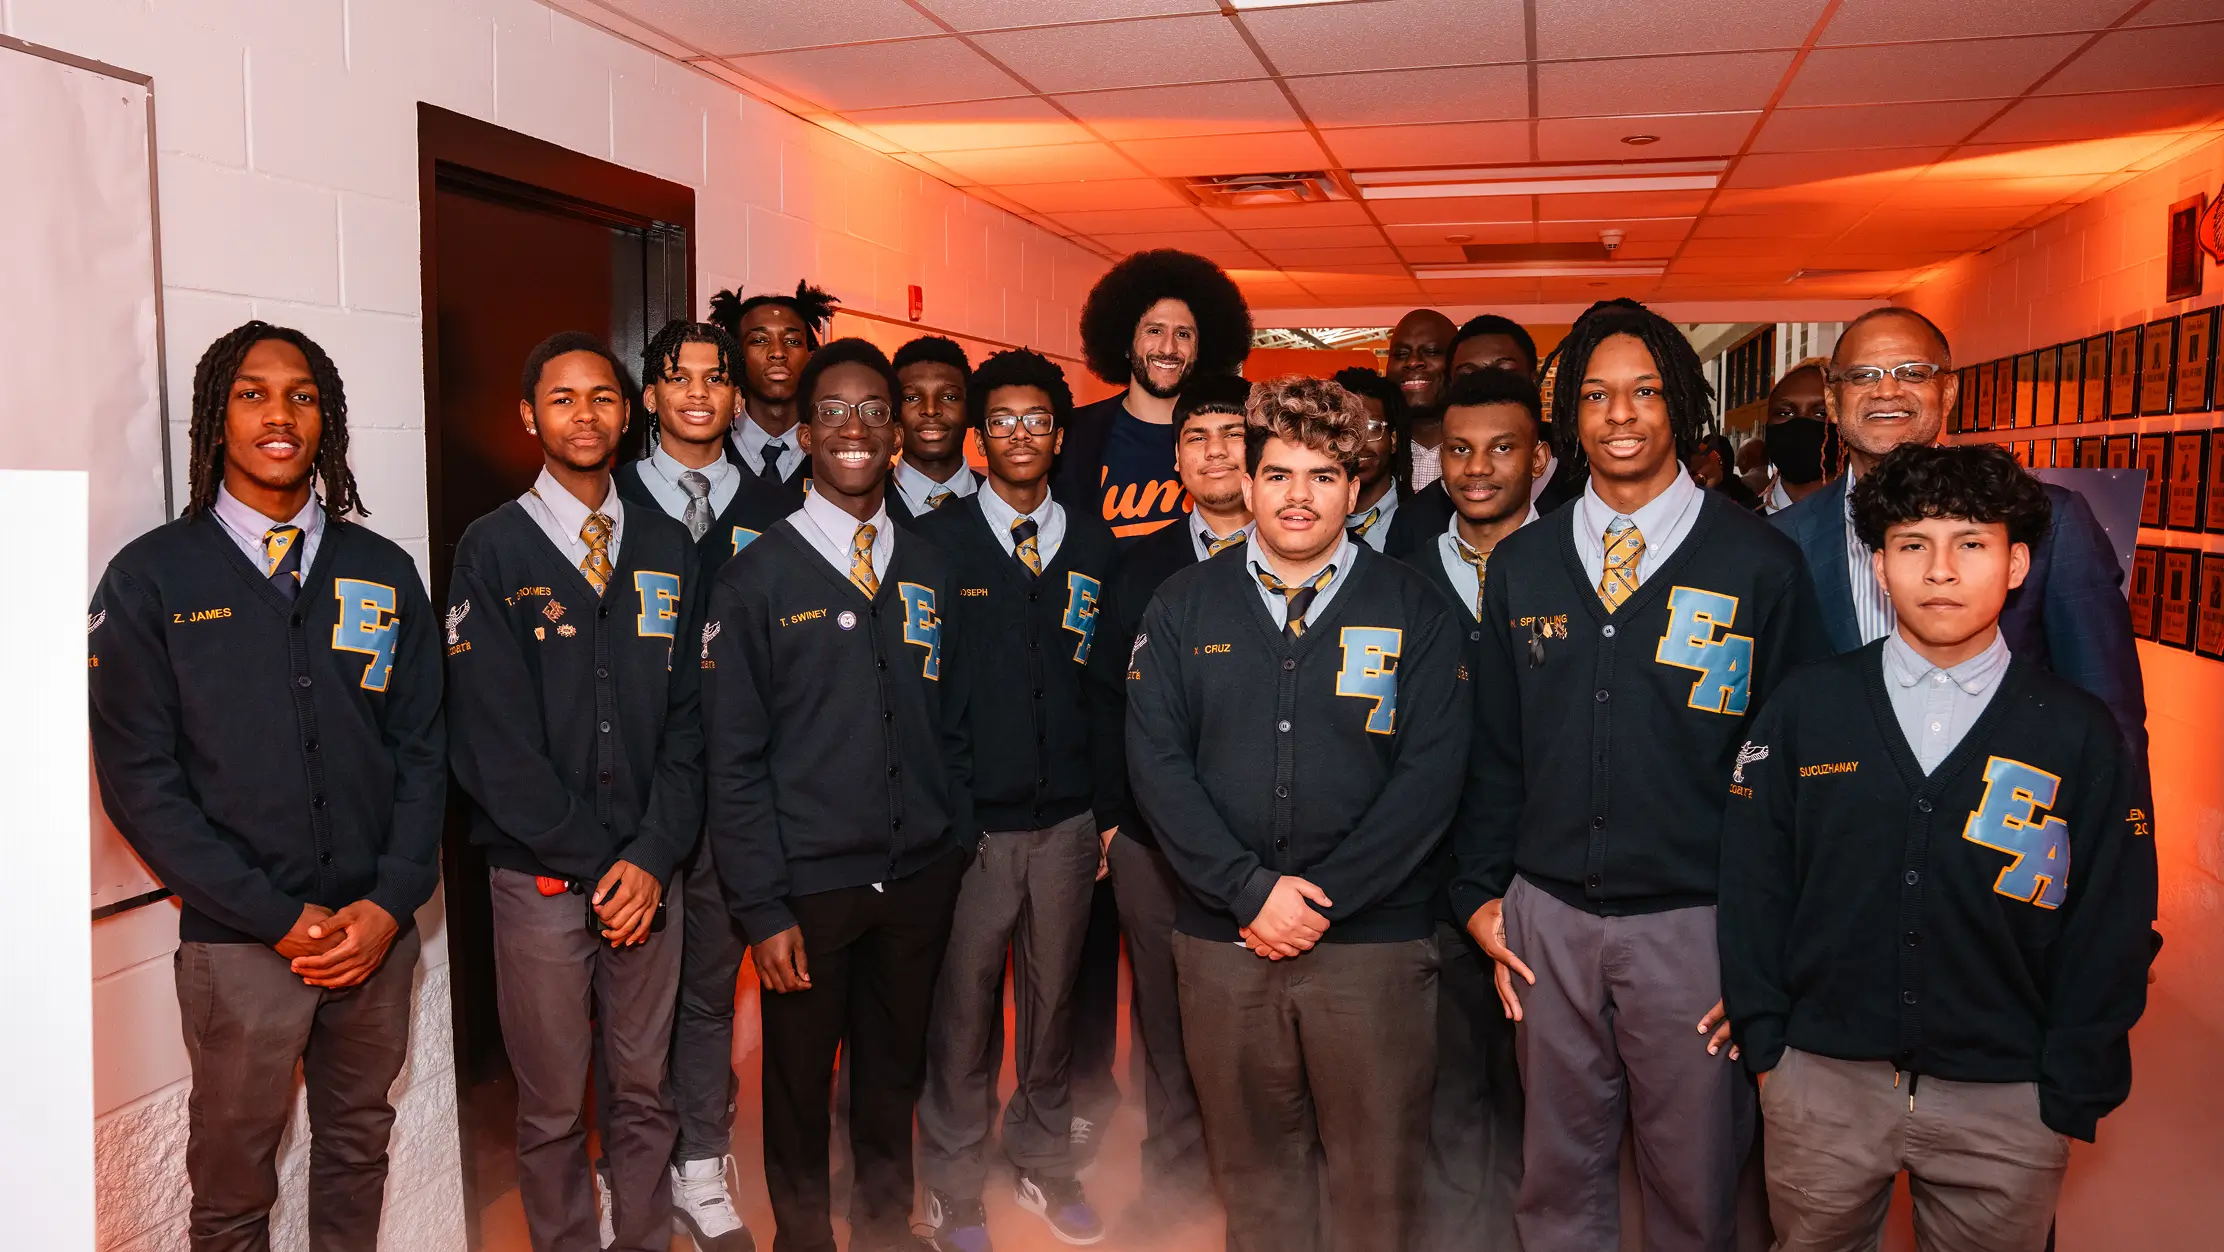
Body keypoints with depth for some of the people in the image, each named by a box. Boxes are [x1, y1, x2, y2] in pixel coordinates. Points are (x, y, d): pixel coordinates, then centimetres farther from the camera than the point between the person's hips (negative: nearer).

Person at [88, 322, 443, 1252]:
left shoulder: (383, 572, 5)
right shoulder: (150, 578, -3)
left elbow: (422, 746, 5)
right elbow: (138, 781, -7)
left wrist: (391, 902, -8)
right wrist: (279, 920, -12)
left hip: (378, 929, 3)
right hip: (239, 943, -2)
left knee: (358, 1149, 18)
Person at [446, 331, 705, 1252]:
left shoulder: (668, 550, 7)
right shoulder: (493, 551, -3)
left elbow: (689, 716, 4)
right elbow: (493, 735, -8)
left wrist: (654, 856, -6)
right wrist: (594, 863, -10)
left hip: (649, 874, 3)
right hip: (542, 880, -2)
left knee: (643, 1095, 14)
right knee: (552, 1108, 10)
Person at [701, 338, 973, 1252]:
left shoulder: (929, 572, 6)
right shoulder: (757, 578, -7)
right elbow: (733, 757, -8)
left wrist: (955, 851, 5)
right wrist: (763, 908, -11)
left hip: (919, 878, 4)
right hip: (810, 886, -3)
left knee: (894, 1076, 18)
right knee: (799, 1089, 11)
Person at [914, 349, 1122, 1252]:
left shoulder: (1095, 546, 7)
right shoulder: (937, 542, -3)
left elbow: (1109, 680, 10)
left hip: (1069, 821, 3)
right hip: (969, 822, -3)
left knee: (1052, 1002, 15)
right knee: (963, 1011, 5)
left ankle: (1044, 1164, 34)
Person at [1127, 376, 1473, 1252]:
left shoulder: (1415, 611, 2)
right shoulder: (1185, 606, 5)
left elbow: (1429, 774, -6)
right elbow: (1156, 761, -3)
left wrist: (1322, 899, -12)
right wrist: (1252, 890, -12)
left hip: (1374, 939, -1)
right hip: (1224, 937, 1)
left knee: (1377, 1172, 8)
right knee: (1251, 1157, 14)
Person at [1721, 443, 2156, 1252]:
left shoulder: (2079, 735, -5)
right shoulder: (1805, 708, -3)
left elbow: (2109, 933, 0)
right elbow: (1753, 883, 1)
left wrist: (2072, 1100, -1)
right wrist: (1764, 1041, 0)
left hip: (2006, 1102, 0)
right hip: (1821, 1082, 1)